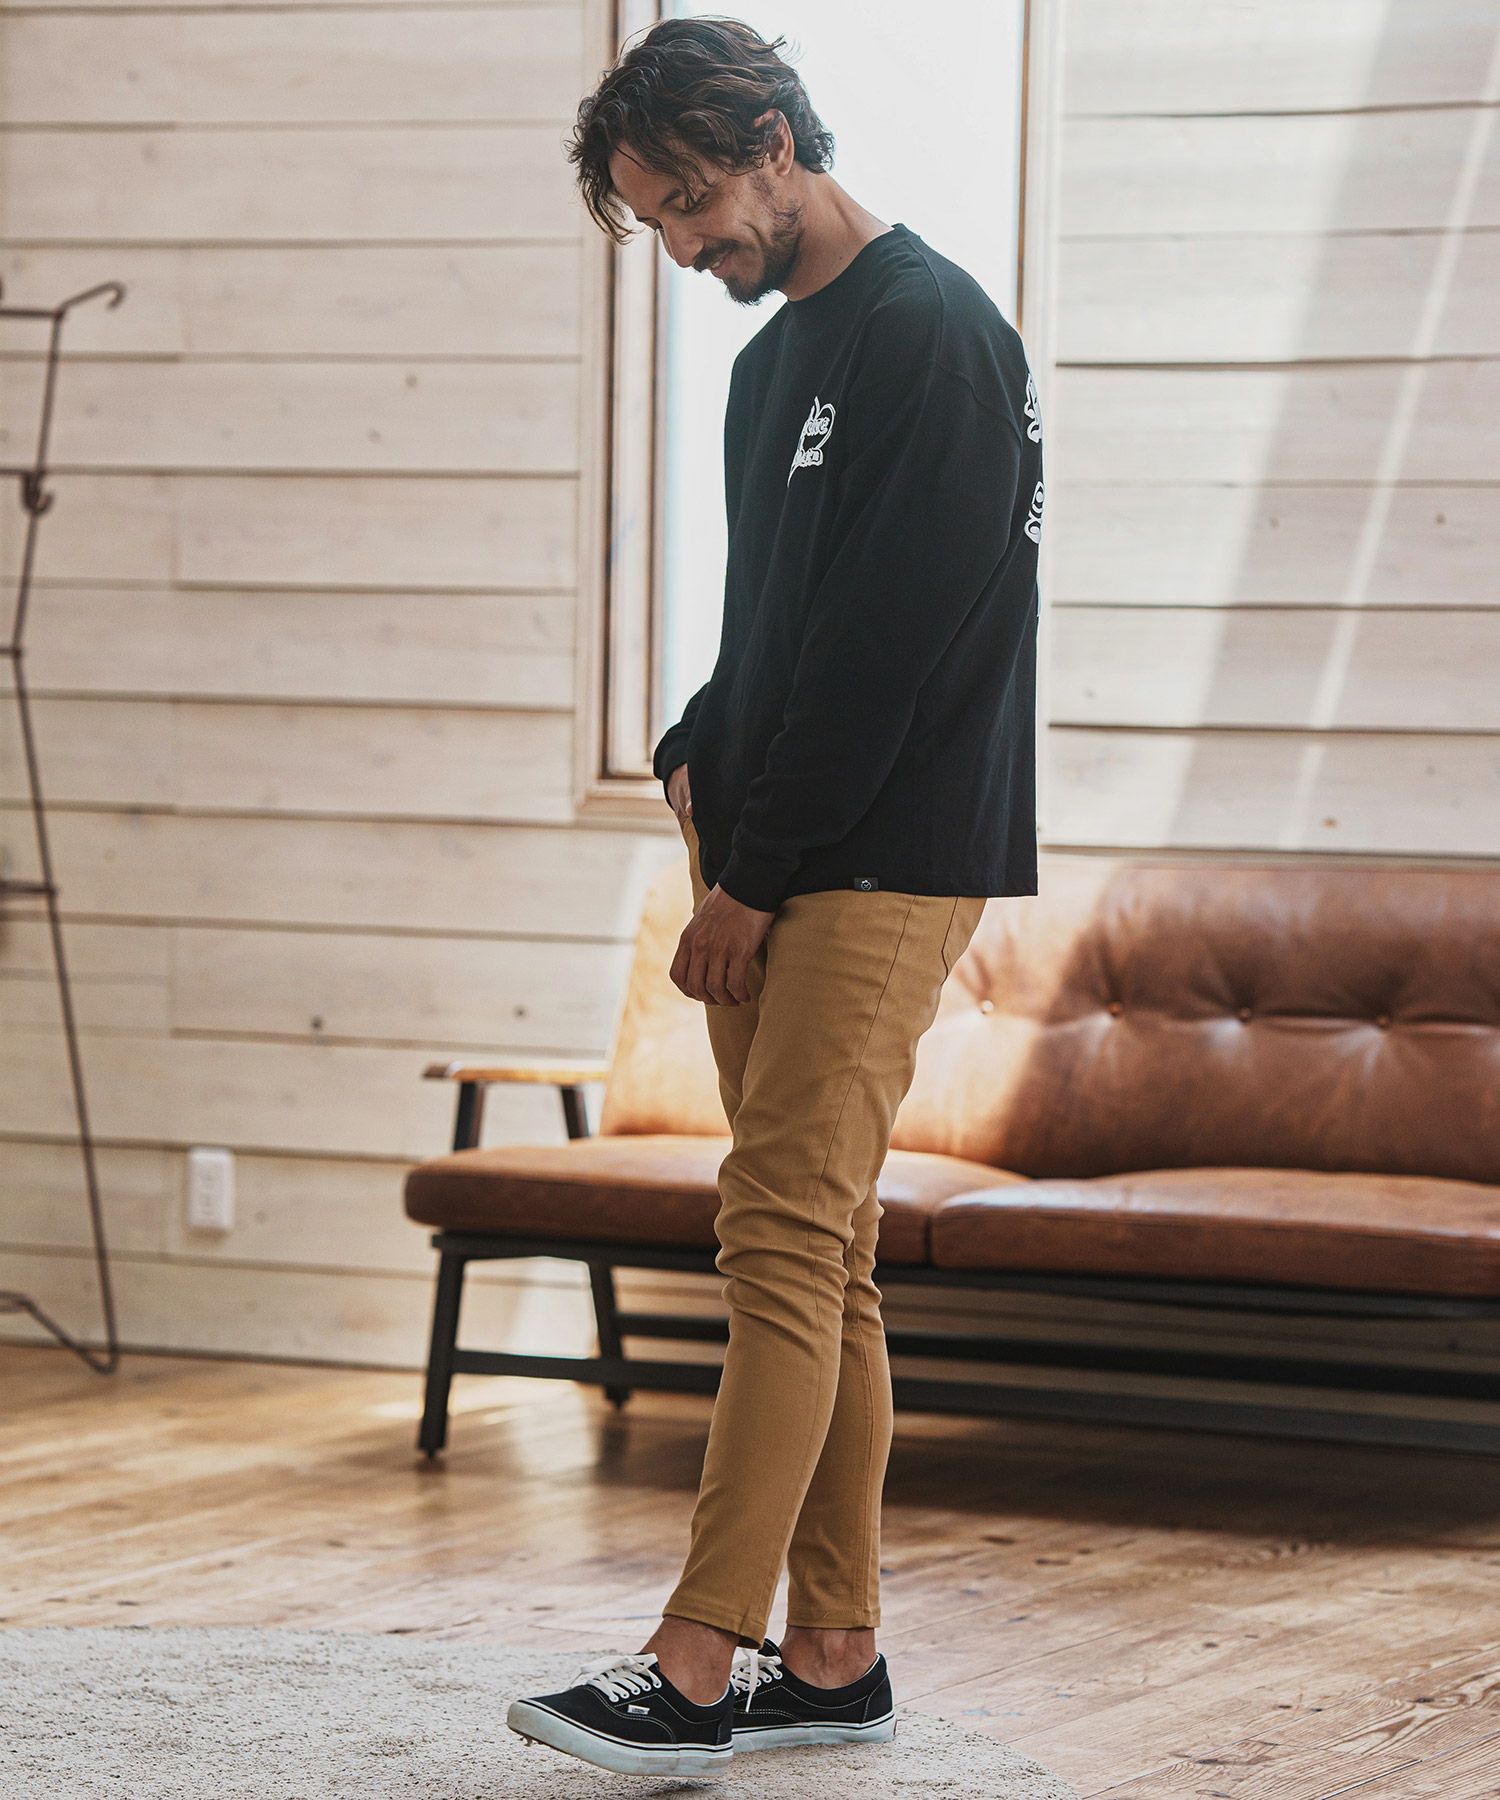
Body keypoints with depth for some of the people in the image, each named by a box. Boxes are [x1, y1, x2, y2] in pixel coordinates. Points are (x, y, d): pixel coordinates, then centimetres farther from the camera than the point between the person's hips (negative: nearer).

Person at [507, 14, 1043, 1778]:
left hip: (885, 866, -10)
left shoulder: (931, 334, -11)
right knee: (812, 1254, 9)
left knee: (783, 1239, -13)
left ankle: (697, 1671, -15)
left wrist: (751, 876, -14)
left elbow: (892, 641, -17)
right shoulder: (775, 355, 19)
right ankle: (832, 1656, 14)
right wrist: (699, 762, 5)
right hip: (773, 859, 10)